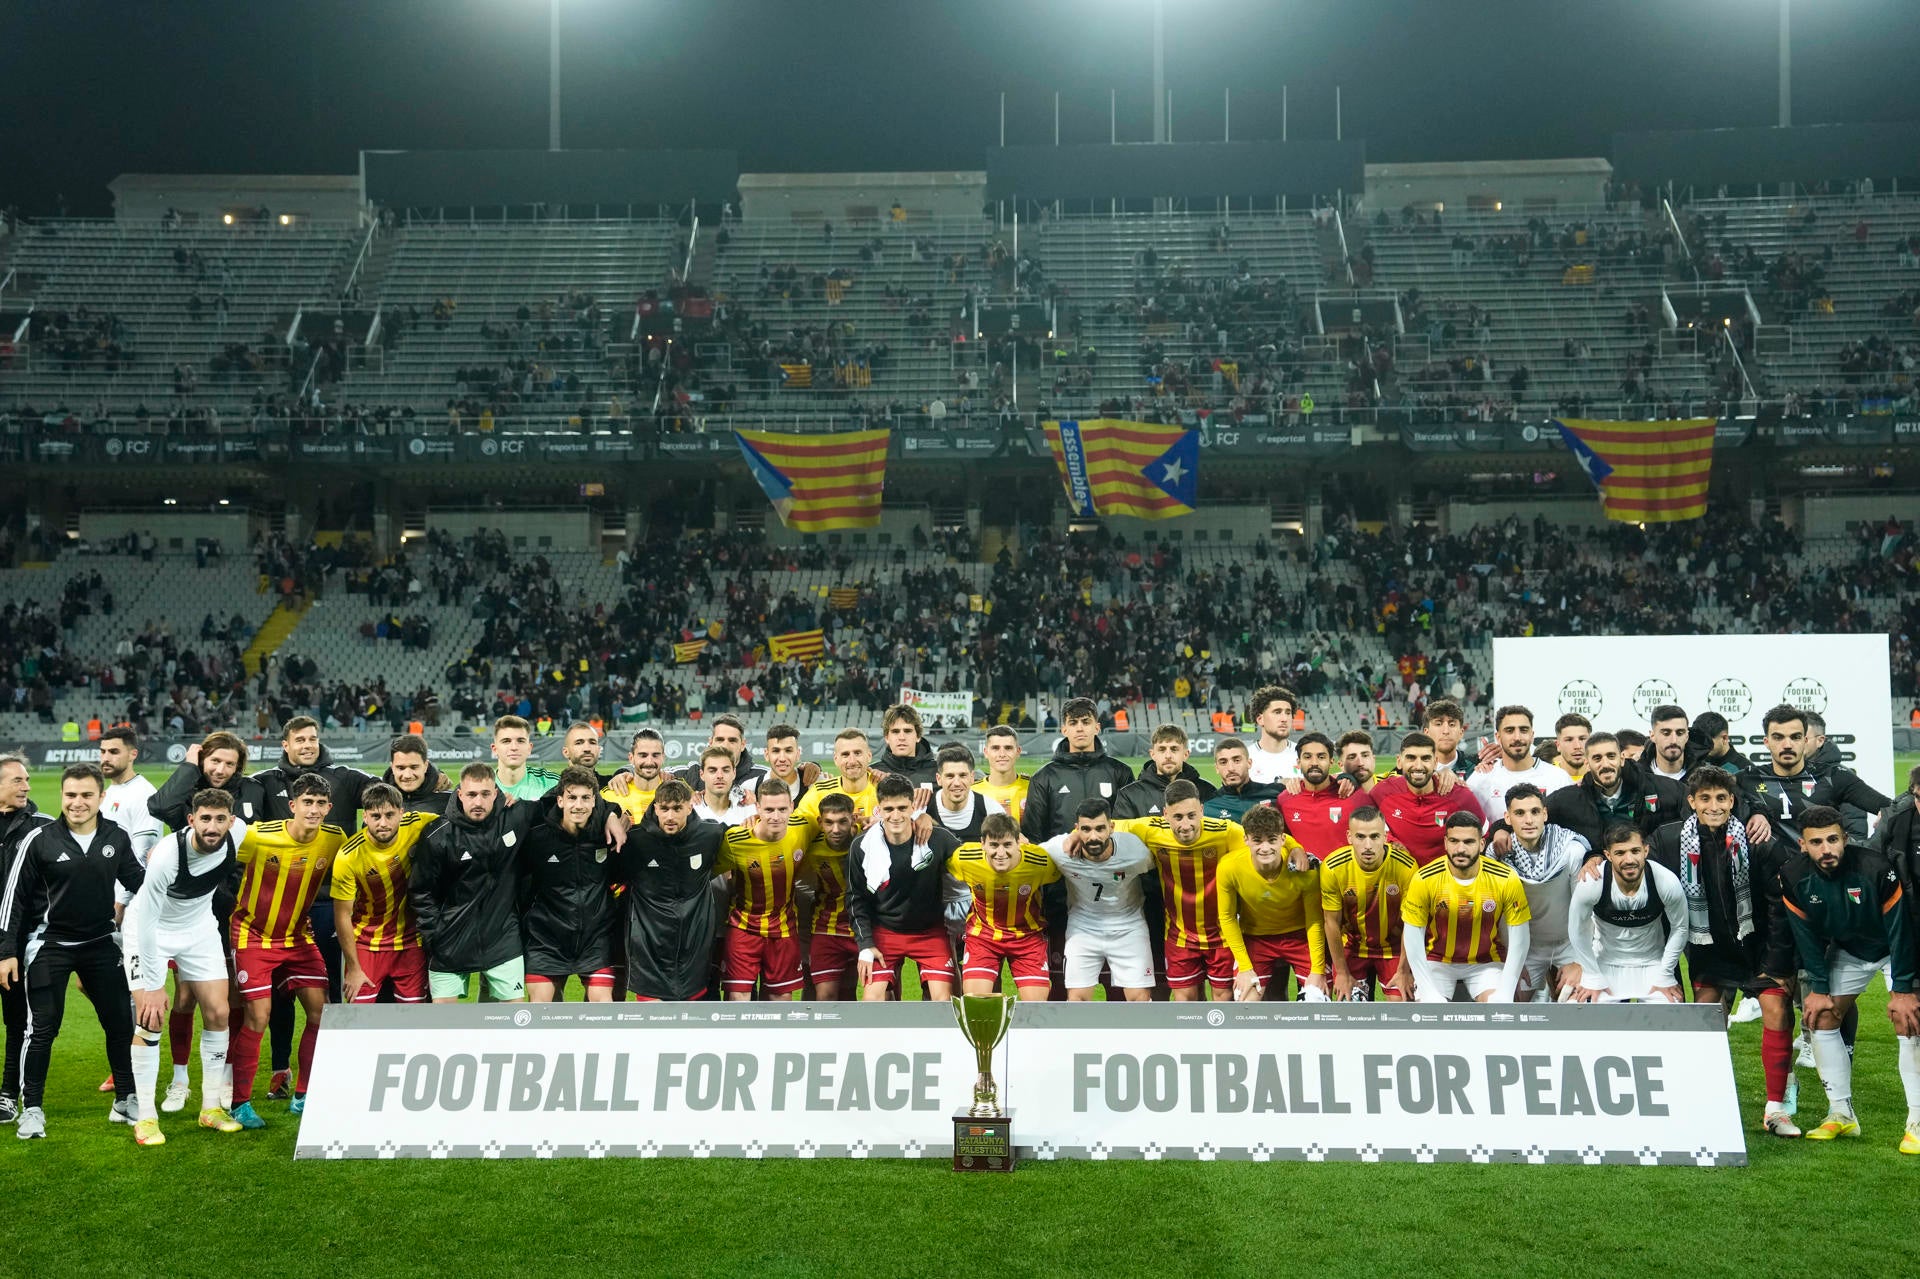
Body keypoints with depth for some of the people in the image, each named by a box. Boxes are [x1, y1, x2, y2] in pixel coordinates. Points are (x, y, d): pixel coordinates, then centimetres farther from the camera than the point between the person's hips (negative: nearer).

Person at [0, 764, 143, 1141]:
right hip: (49, 943, -3)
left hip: (102, 942, 3)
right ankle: (32, 1109, 13)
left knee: (120, 1021, 6)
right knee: (42, 1027, -2)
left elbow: (139, 882, 12)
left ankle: (126, 1101, 20)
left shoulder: (117, 838, -3)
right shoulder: (39, 839, -10)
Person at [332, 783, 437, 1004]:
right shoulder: (348, 856, -20)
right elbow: (343, 914, -12)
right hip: (366, 943, -2)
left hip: (410, 942, 2)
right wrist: (353, 968, -9)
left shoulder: (415, 826, -15)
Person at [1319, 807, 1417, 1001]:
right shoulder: (1332, 867, -24)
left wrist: (1404, 971, -7)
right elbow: (1332, 922, -11)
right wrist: (1342, 973, -5)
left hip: (1393, 946, 0)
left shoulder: (1406, 866, -25)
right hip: (1351, 946, 0)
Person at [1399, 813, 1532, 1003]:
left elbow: (1518, 937, -8)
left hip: (1487, 961, 1)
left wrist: (1505, 991, -14)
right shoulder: (1425, 880, -19)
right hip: (1437, 960, 0)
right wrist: (1429, 992, -15)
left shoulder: (1506, 880, -16)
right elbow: (1412, 936, -11)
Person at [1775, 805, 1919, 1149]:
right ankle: (1842, 1114, 9)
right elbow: (1806, 935, -9)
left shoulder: (1877, 869, -33)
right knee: (1821, 1016, -2)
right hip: (1847, 950, 4)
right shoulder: (1793, 877, -21)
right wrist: (1818, 987, -9)